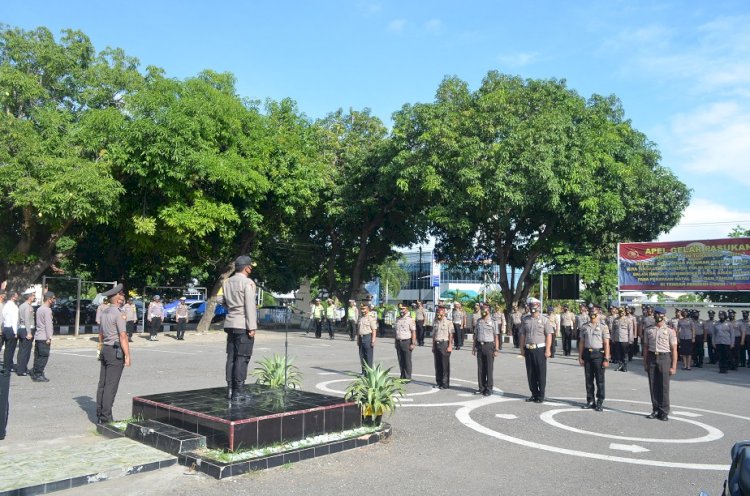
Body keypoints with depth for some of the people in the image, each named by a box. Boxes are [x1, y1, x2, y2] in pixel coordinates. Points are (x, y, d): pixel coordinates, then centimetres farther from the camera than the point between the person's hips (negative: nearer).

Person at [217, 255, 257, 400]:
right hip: (243, 325, -7)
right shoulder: (247, 282, -12)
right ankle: (238, 391, -5)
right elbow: (250, 305, -16)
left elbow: (219, 299, 10)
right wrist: (252, 327, -16)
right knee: (242, 358, -4)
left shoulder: (227, 282, 10)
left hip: (230, 324, 7)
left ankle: (230, 389, 13)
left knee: (231, 357, 10)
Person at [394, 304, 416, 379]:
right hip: (399, 342, 6)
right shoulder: (398, 319, 12)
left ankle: (408, 377, 7)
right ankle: (402, 377, 19)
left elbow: (413, 332, -11)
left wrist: (413, 344, -16)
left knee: (407, 361, -1)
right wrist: (396, 341, 15)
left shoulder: (410, 319, -9)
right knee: (401, 361, 10)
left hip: (407, 342, -6)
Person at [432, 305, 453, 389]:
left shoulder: (448, 322, -6)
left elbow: (451, 335, -9)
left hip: (444, 344, -6)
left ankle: (445, 383, 4)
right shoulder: (435, 322, 12)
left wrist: (450, 346, -14)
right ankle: (438, 382, 18)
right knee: (437, 364, 9)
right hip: (436, 344, 6)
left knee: (445, 365, -2)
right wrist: (433, 346, 14)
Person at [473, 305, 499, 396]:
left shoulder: (492, 322, -3)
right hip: (479, 346, 5)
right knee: (480, 368, 8)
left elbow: (496, 337, -3)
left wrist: (496, 349, -9)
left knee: (489, 368, -1)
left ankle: (489, 389, 7)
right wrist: (474, 347, 13)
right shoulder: (478, 321, 11)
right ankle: (481, 388, 17)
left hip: (489, 345, -4)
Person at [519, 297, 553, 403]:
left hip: (540, 349, -4)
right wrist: (522, 349, 9)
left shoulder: (544, 320, -3)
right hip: (528, 350, 4)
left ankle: (541, 396, 10)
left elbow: (549, 336, -7)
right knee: (530, 374, 9)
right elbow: (522, 335, 13)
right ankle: (534, 394, 21)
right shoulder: (526, 319, 10)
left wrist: (547, 350, -14)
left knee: (541, 374, 2)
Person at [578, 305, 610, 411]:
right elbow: (581, 343, 11)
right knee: (588, 379, 10)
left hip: (598, 354, -4)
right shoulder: (585, 327, 8)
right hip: (587, 354, 4)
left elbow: (606, 344, -6)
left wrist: (606, 359, -10)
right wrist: (580, 357, 6)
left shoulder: (603, 326, -3)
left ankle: (599, 402, 11)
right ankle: (590, 401, 20)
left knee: (599, 379, 2)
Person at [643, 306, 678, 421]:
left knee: (664, 386, 0)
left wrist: (673, 366, -7)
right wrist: (645, 363, 6)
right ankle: (655, 410, 17)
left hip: (664, 357, -3)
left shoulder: (670, 331, 0)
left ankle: (664, 412, 10)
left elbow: (674, 349, -2)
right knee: (653, 386, 7)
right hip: (651, 357, 3)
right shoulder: (648, 330, 8)